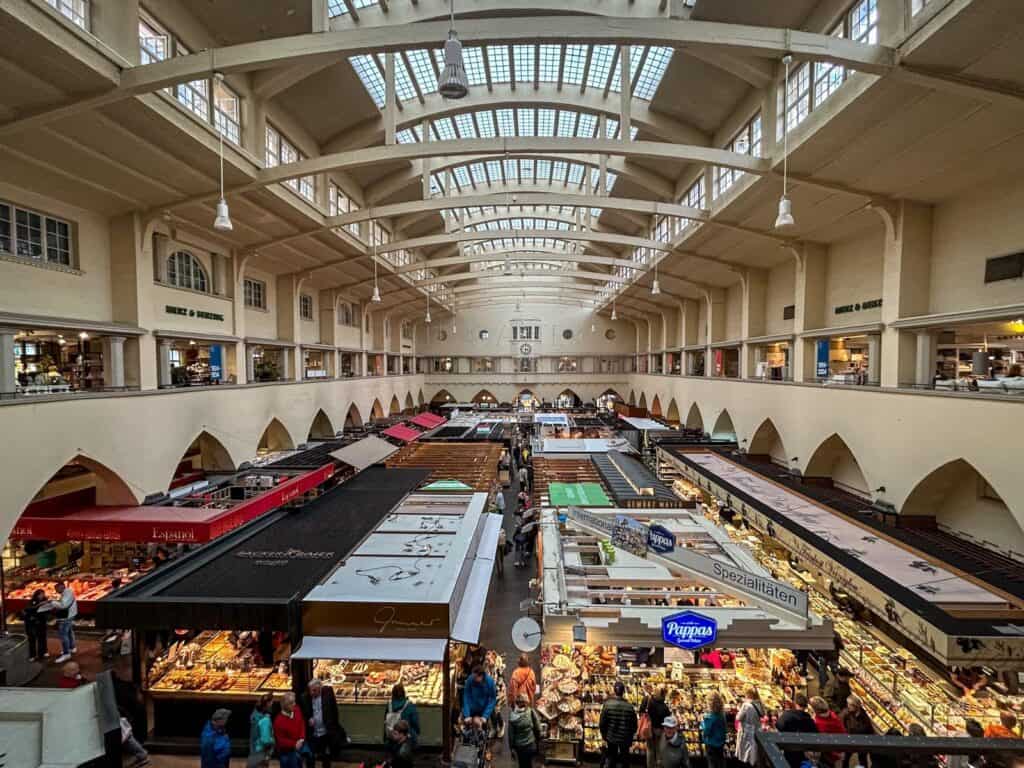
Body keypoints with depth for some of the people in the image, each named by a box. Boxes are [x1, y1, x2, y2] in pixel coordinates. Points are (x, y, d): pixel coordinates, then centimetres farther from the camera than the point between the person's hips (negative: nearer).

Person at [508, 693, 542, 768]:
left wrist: (511, 746, 3)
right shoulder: (531, 712, -20)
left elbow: (511, 733, -10)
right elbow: (537, 728, -9)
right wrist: (538, 740, 8)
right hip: (531, 744, 0)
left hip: (519, 745, 0)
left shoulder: (512, 715, -20)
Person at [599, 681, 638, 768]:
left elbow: (602, 723, -11)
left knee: (611, 759, 20)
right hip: (625, 740, 0)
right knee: (623, 761, 15)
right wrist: (631, 738, 10)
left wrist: (604, 737, 4)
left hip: (611, 738, 1)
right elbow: (634, 725, -6)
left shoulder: (607, 704, -14)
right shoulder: (630, 706, -14)